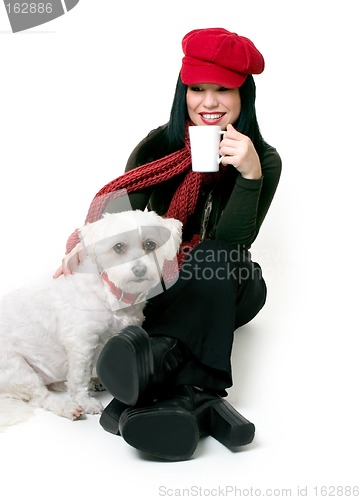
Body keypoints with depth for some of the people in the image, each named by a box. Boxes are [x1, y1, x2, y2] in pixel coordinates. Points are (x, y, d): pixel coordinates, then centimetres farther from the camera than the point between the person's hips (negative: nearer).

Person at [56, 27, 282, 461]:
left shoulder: (263, 159, -7)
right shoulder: (160, 145, -3)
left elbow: (232, 245, -17)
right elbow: (122, 209, -11)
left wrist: (250, 175, -31)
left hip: (226, 290, -1)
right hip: (162, 284, 1)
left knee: (212, 260, -35)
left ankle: (160, 355, -57)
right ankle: (194, 397, -54)